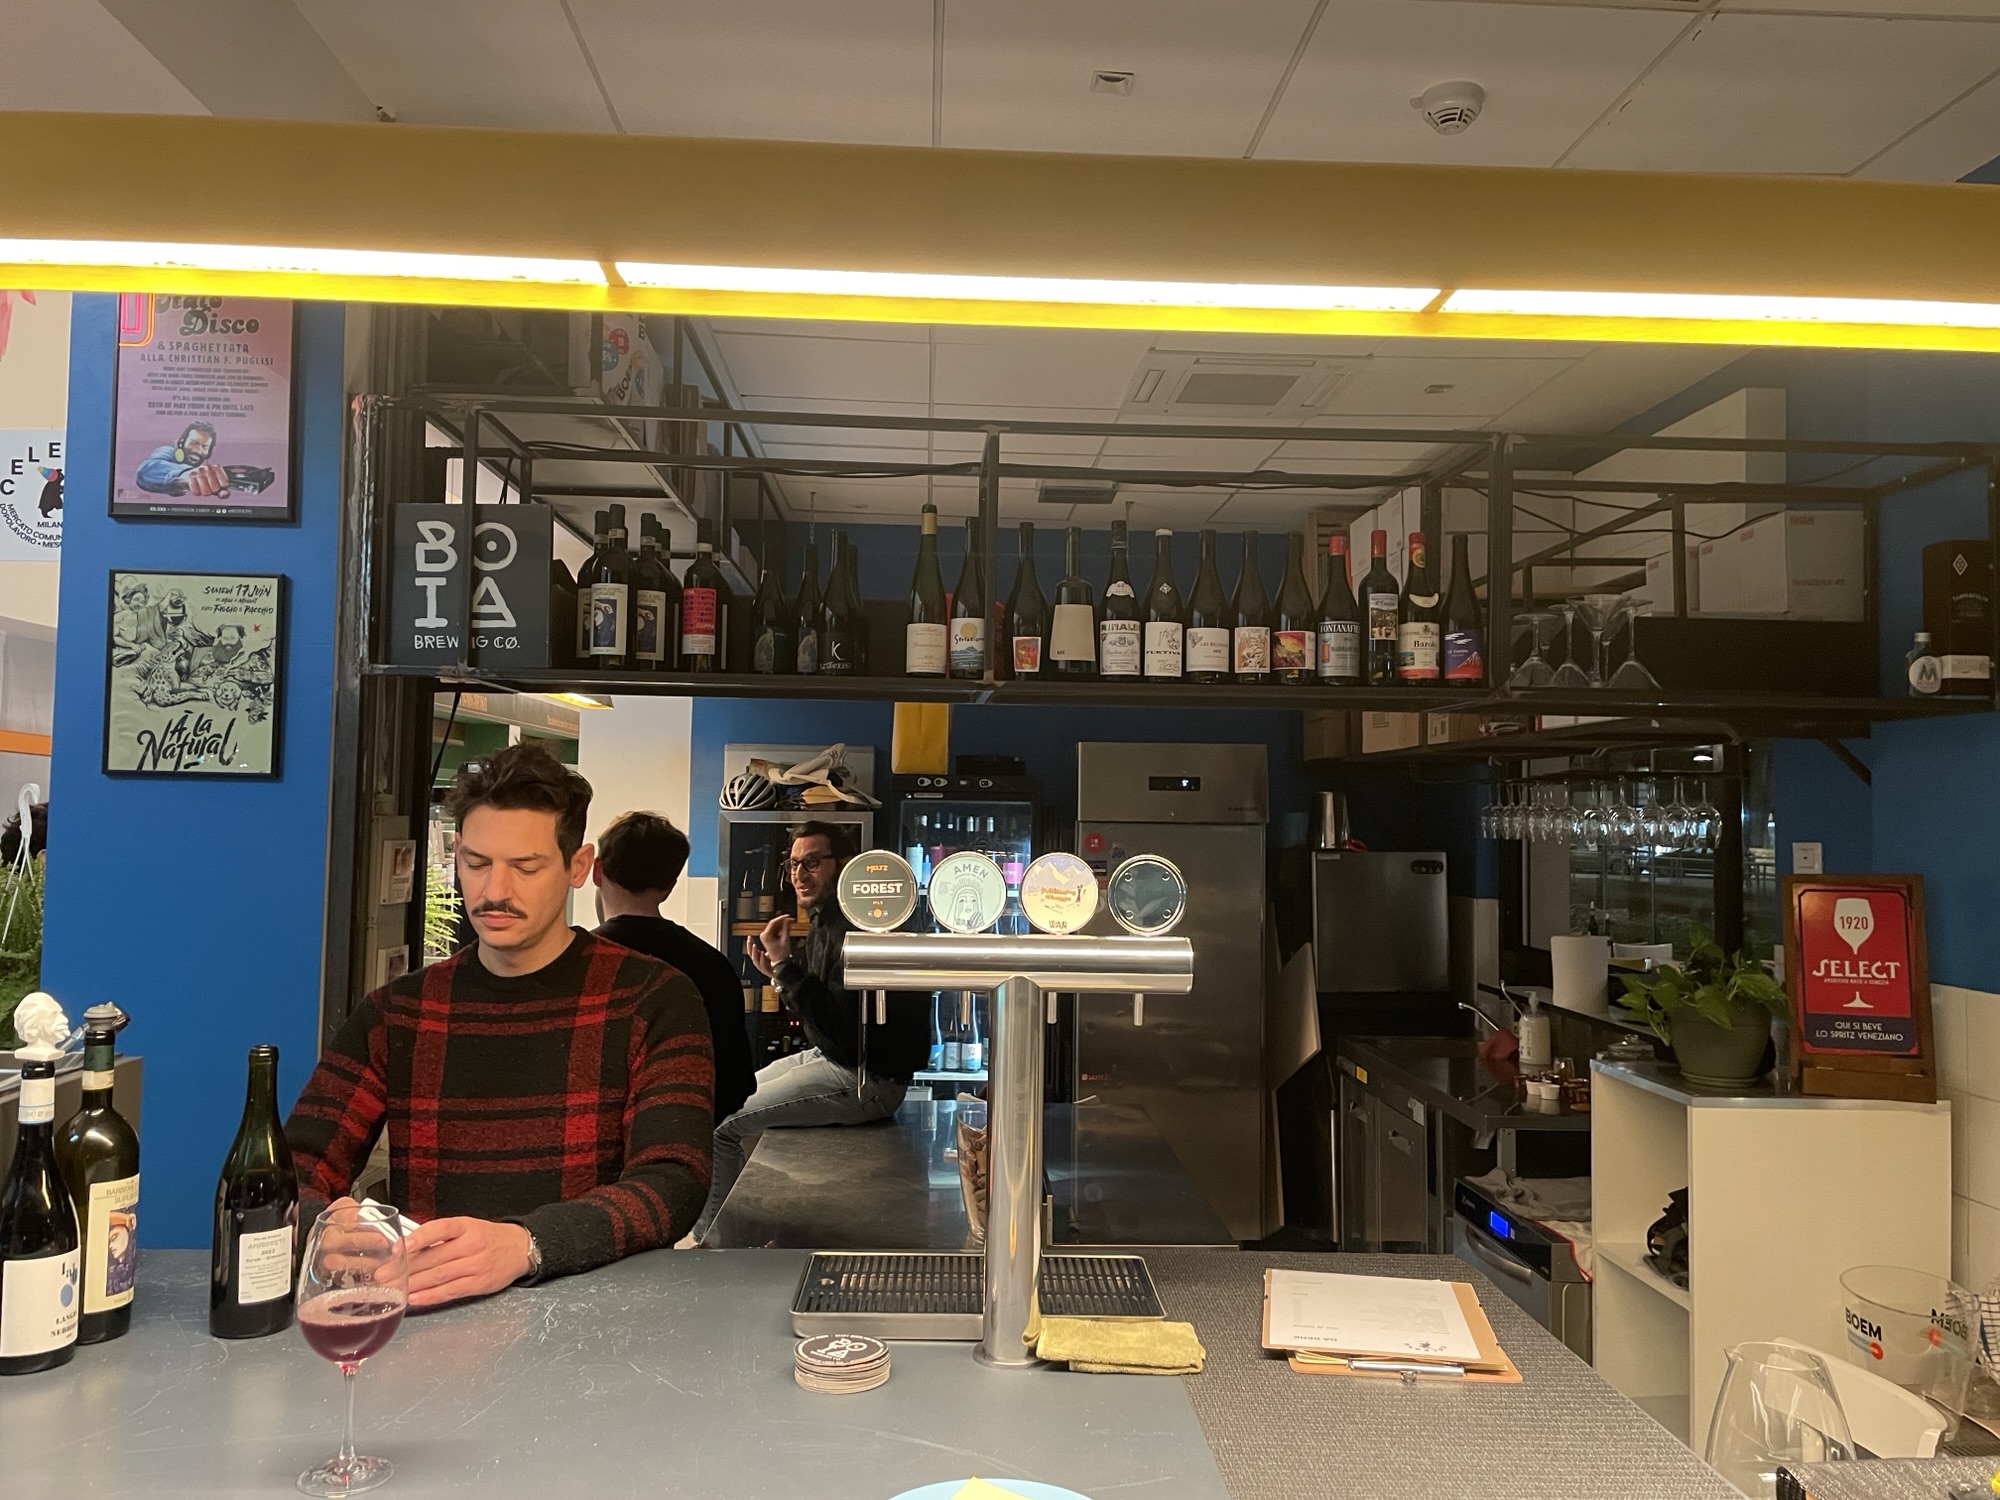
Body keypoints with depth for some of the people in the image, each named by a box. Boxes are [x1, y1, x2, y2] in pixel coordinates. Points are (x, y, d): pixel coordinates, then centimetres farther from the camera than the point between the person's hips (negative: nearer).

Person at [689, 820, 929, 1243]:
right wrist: (778, 975, 2)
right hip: (829, 1060, 11)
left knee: (719, 1126, -12)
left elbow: (843, 1028, -27)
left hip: (864, 1079, -11)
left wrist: (786, 966, -24)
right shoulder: (823, 923, 10)